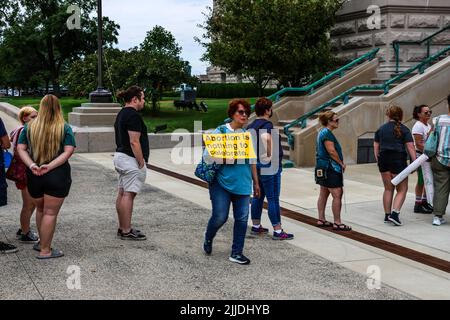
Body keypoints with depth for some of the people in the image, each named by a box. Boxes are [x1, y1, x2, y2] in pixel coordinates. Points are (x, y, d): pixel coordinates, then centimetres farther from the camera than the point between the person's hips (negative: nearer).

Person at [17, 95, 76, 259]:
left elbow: (20, 148, -2)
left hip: (33, 176, 3)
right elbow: (68, 151, -12)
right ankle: (45, 250, 7)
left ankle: (43, 242, 34)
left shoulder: (29, 127, 4)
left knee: (40, 209, 23)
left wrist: (31, 165, -12)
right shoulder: (65, 128, -3)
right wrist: (50, 166, -17)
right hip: (57, 176, -3)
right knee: (50, 213, 2)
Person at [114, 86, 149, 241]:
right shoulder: (133, 115, -16)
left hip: (120, 156, 11)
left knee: (122, 193, 13)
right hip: (131, 159, -10)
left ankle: (122, 228, 20)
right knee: (128, 195, -7)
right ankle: (126, 231, -3)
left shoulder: (121, 114, 15)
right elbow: (134, 142, -21)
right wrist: (141, 162, -17)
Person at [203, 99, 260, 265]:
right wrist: (226, 159, -23)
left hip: (243, 184, 5)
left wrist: (256, 182, 19)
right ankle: (208, 239, 28)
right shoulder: (220, 131, -3)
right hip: (222, 182, -4)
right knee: (220, 217, -4)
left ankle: (237, 253, 14)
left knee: (242, 218, 2)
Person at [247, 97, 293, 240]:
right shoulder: (267, 124, -16)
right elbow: (265, 137, -37)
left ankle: (256, 226, 25)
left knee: (258, 196, 17)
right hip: (269, 165, -9)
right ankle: (278, 231, -3)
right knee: (273, 199, -6)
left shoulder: (251, 126, 12)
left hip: (255, 164, 9)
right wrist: (269, 155, -25)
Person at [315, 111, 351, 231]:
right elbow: (331, 151, -21)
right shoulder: (327, 133, -17)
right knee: (337, 195, -8)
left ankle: (321, 220, 20)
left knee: (324, 194, 14)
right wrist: (342, 164, -10)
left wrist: (340, 164, 17)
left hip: (323, 167, 11)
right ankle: (337, 223, -5)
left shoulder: (323, 132, 16)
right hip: (330, 168, -11)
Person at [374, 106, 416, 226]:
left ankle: (387, 216, 16)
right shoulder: (404, 129, -2)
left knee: (388, 189, 14)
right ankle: (395, 213, -12)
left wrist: (378, 159, 18)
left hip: (384, 160, 4)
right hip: (398, 160, -4)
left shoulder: (381, 129, 10)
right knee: (402, 190, 3)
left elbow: (376, 146, 11)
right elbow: (410, 147, -8)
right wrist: (414, 162, -7)